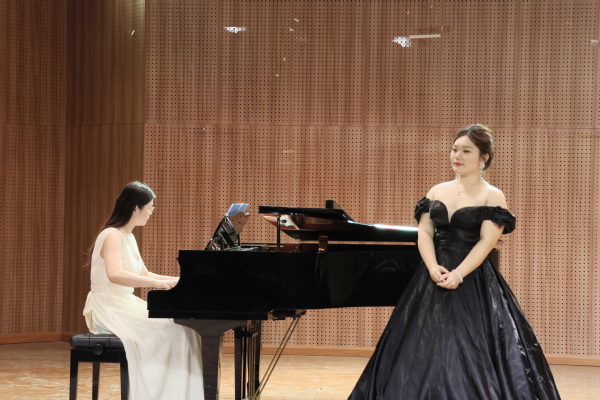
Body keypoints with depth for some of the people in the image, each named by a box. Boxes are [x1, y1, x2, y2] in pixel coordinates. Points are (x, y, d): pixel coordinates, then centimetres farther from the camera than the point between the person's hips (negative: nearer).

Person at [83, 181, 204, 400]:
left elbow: (143, 275, 24)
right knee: (167, 331, -21)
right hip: (108, 309, -9)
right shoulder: (112, 236, -14)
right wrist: (157, 283, -34)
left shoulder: (128, 238, 15)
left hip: (125, 306, 9)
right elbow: (115, 275, -31)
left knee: (179, 328, -4)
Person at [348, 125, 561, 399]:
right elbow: (424, 233, 4)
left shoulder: (492, 197, -1)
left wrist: (458, 275, -23)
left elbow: (486, 242, -12)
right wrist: (433, 267, -15)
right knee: (426, 350, 4)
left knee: (471, 354, -8)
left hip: (473, 281, -4)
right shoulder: (437, 192, 13)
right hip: (434, 277, 4)